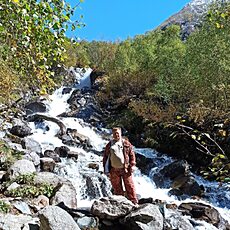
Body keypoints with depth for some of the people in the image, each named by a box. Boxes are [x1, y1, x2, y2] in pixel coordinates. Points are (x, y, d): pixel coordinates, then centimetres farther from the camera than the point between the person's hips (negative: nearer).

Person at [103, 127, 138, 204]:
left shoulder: (126, 143, 6)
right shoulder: (109, 145, 8)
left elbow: (132, 154, 6)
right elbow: (105, 157, 10)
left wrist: (132, 165, -3)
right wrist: (106, 170, 4)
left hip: (125, 169, -1)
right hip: (114, 170, 2)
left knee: (130, 187, 0)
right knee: (117, 189, 8)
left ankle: (134, 203, 8)